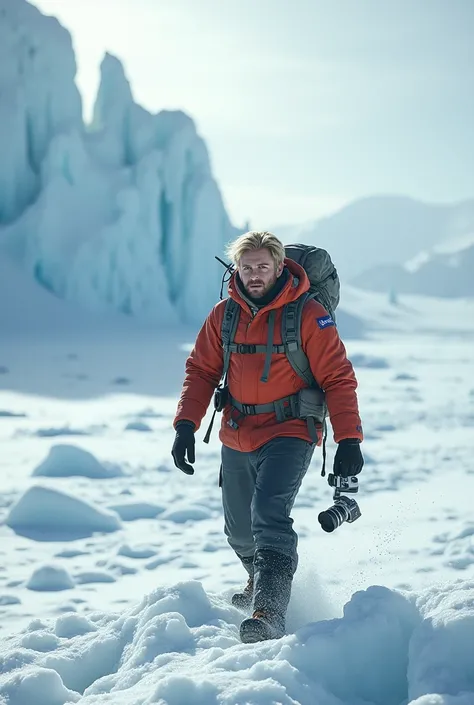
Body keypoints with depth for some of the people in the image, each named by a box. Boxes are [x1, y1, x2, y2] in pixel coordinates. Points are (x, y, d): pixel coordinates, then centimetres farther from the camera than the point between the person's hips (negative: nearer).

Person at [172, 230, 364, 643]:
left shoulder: (308, 315, -11)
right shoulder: (223, 316, 1)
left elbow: (338, 379, -9)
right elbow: (201, 371, 8)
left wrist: (348, 439, -16)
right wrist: (186, 425, -4)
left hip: (289, 435, -5)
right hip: (237, 439, 5)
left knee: (269, 513, -26)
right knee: (239, 529, 17)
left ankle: (270, 612, -30)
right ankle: (262, 582, 46)